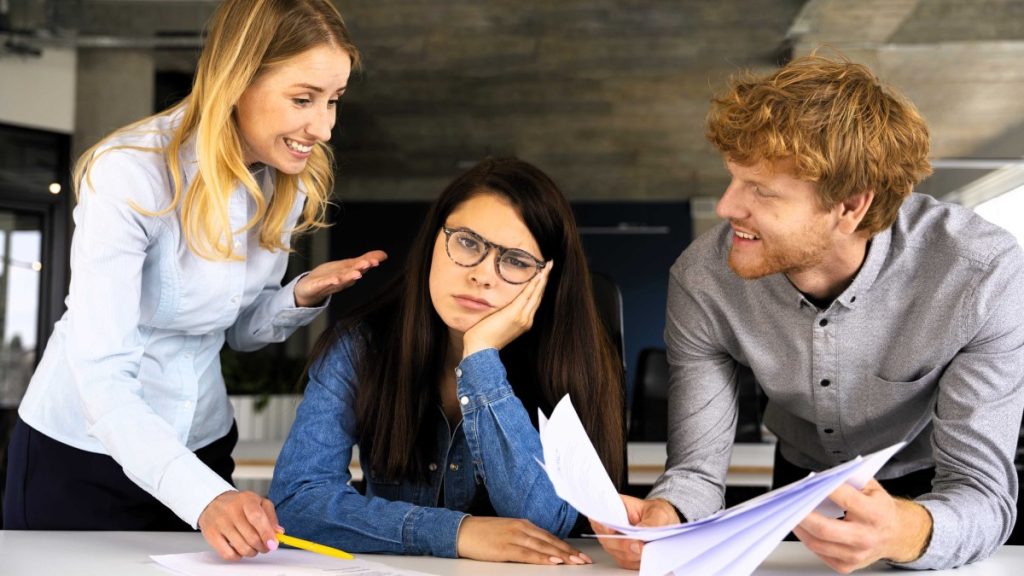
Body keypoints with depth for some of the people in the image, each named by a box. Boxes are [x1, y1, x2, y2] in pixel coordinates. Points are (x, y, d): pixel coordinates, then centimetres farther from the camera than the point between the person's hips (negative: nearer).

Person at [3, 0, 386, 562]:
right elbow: (102, 376, -31)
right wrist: (205, 497, -43)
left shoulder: (288, 181, -6)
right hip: (79, 455, -5)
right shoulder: (128, 173, -25)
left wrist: (303, 295, -15)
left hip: (201, 449, 5)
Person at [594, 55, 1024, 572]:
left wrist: (906, 533, -48)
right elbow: (696, 469, -17)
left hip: (928, 501, -2)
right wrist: (664, 515, -40)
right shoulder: (701, 279, -20)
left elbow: (982, 496, -26)